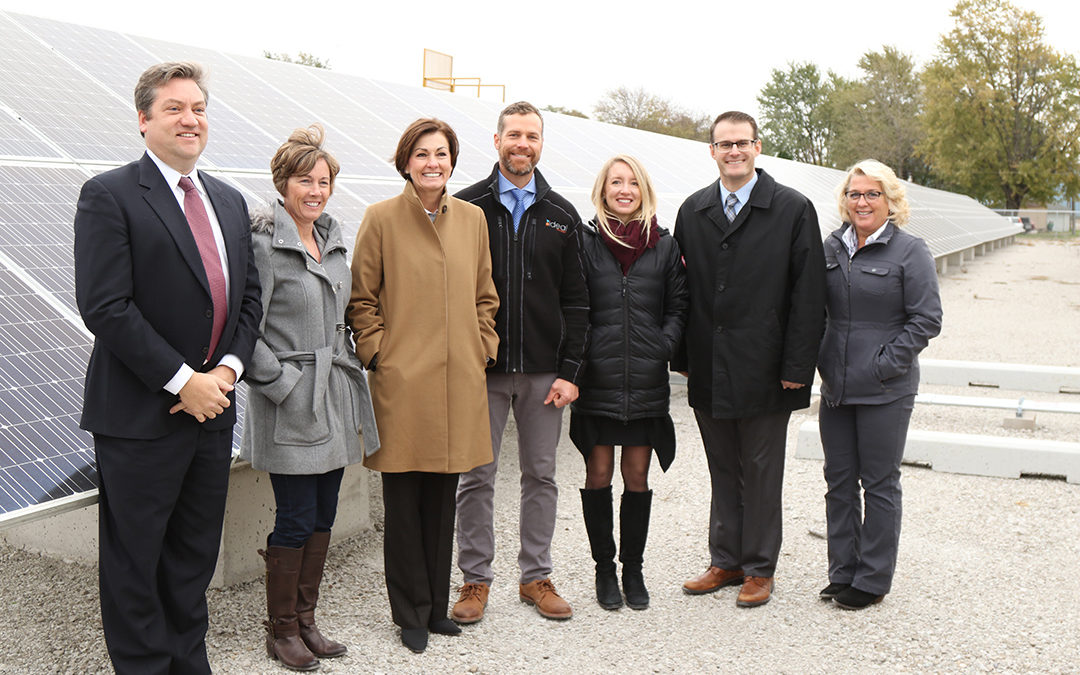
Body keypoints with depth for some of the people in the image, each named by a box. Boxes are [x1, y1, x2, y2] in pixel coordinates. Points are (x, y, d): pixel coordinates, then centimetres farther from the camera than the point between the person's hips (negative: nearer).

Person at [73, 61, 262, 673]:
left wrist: (227, 369, -5)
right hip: (140, 415, -6)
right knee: (135, 562, 6)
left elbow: (249, 296, 13)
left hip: (212, 409, 6)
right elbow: (105, 307, -16)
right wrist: (183, 380, -17)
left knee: (195, 557, 16)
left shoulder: (230, 201, 13)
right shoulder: (109, 196, -8)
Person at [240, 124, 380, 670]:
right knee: (296, 519, -1)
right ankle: (281, 631, 16)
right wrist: (281, 382, -14)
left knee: (323, 516, 12)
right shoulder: (262, 241, -11)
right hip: (291, 401, -7)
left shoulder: (332, 238, 12)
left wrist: (350, 370, 14)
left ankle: (306, 619, 26)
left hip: (334, 397, 7)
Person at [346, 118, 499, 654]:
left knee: (442, 498, 11)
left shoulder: (472, 219, 10)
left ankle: (437, 605, 24)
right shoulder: (381, 219, -1)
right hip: (402, 382, -3)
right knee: (404, 502, 3)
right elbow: (361, 299, 2)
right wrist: (377, 350, -6)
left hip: (459, 379, 4)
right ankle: (412, 614, 17)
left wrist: (483, 346, 8)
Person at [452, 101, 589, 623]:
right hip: (481, 369, -2)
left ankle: (536, 576, 22)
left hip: (543, 371, 2)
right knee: (477, 477, 4)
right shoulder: (466, 208, 2)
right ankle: (475, 579, 17)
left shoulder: (561, 216, 8)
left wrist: (569, 371, 0)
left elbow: (575, 301, 8)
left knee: (541, 475, 9)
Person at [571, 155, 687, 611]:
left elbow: (678, 308, 8)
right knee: (598, 475, 5)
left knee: (637, 477, 7)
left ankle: (633, 569, 22)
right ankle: (604, 569, 19)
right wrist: (580, 357, -7)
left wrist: (661, 348, -6)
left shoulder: (665, 246, 6)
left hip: (647, 383, 1)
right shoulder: (586, 243, 2)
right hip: (597, 381, -1)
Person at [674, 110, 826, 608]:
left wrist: (797, 366, -12)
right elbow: (682, 288, 11)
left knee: (761, 473, 6)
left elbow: (808, 295, -6)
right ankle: (725, 561, 26)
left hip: (763, 370, -4)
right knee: (723, 471, 14)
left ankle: (759, 568, 19)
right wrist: (684, 356, 4)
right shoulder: (693, 211, 9)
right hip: (709, 371, 4)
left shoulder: (793, 209, -3)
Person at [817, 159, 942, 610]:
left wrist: (883, 365, -13)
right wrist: (821, 362, 3)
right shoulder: (831, 248, 8)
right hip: (835, 387, 5)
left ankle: (872, 580, 16)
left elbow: (926, 320, -8)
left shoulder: (910, 252, -6)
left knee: (880, 484, 5)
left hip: (885, 391, -5)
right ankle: (842, 572, 24)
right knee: (839, 481, 11)